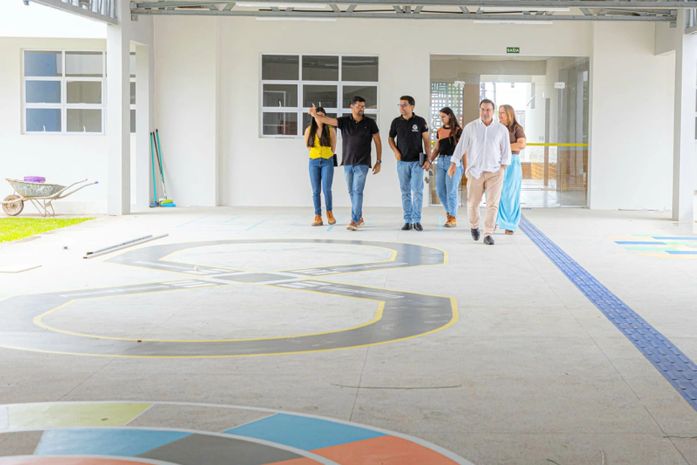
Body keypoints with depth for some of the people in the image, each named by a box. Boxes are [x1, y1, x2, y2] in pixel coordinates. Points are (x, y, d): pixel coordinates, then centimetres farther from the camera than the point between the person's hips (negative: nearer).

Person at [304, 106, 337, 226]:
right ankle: (318, 217, 2)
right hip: (314, 162, 2)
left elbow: (333, 146, 8)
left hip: (327, 162, -2)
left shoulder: (330, 130, -1)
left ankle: (329, 212, 10)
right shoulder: (309, 130, 3)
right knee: (316, 191, 0)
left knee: (326, 189, -11)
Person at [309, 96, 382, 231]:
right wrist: (315, 115, -35)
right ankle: (359, 217, 24)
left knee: (357, 191, -11)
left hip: (362, 163, -3)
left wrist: (379, 161, 0)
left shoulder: (370, 123, -2)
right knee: (351, 192, 10)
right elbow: (327, 120, -15)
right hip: (347, 163, 3)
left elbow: (378, 142, 4)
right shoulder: (344, 121, -1)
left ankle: (354, 221, -12)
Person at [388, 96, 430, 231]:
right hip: (402, 162, 2)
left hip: (417, 161, -2)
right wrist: (395, 151, 0)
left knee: (417, 191, -5)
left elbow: (426, 140, 1)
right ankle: (407, 220, 10)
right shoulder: (396, 122, 2)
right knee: (405, 192, 5)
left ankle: (417, 220, 1)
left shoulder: (420, 121, -3)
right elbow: (390, 138, 16)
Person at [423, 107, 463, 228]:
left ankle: (453, 218, 7)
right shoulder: (440, 131, 13)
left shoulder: (457, 130, -3)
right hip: (441, 161, 6)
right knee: (440, 190, 6)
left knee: (451, 191, -4)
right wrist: (429, 161, 4)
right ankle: (449, 212, 25)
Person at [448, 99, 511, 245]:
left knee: (493, 204, -9)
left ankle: (488, 234, -6)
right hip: (475, 171, 0)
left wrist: (503, 167, -3)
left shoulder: (502, 129, 1)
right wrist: (453, 164, -3)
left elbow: (506, 151, 5)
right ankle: (474, 226, 36)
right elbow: (461, 146, 1)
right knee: (472, 203, 8)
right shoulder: (470, 127, 0)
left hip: (494, 172, 0)